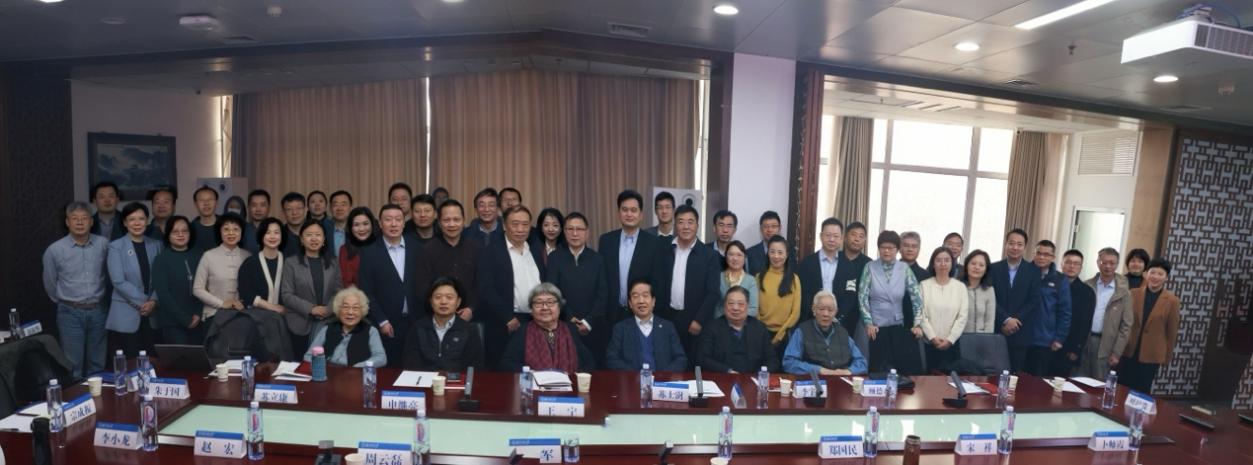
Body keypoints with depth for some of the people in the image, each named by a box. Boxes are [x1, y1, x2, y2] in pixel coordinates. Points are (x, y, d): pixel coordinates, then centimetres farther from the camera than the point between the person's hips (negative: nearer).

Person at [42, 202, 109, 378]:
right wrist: (65, 303, 17)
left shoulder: (103, 244, -4)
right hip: (71, 314, -1)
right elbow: (50, 284, 7)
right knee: (73, 365, 4)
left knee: (97, 364, 11)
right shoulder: (54, 250, -7)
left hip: (98, 311, 1)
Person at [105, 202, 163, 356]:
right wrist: (143, 302, -11)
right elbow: (118, 281, -9)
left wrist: (153, 301, -8)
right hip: (126, 316, -3)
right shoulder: (116, 247, -2)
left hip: (152, 314, 3)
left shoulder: (156, 245, 8)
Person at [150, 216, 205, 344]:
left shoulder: (198, 256, 8)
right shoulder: (161, 259, -1)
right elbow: (163, 294, -6)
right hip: (171, 324, -3)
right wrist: (185, 319, -9)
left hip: (197, 322, 3)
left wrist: (198, 314, -5)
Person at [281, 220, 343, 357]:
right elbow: (286, 295, -3)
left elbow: (339, 292, 7)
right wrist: (311, 308, -13)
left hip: (327, 324, 2)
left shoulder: (332, 263, 12)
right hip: (300, 325, -2)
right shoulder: (291, 262, 3)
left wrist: (328, 309, -11)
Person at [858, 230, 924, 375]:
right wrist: (868, 323, -10)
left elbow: (916, 296, -1)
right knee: (879, 369, 0)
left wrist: (917, 324, -7)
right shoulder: (870, 267, -3)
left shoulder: (904, 269, 1)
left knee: (909, 366, -6)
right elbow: (862, 296, -5)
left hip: (899, 326, 2)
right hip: (877, 327, -1)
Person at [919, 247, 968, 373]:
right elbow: (921, 314, -2)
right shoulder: (924, 285, 2)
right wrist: (932, 337, -10)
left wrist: (950, 339, -8)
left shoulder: (960, 286, 6)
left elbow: (963, 316, 1)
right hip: (929, 343, -1)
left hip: (952, 344, 1)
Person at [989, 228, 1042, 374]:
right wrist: (1006, 320, -13)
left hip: (1020, 334, 1)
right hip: (995, 331, -1)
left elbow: (1034, 302, -1)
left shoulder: (1033, 271, 7)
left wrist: (1015, 321, -11)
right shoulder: (993, 268, 4)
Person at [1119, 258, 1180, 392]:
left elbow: (1172, 332, 1)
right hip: (1127, 352, 1)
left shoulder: (1172, 300, -3)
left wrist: (1167, 357, 4)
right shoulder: (1133, 294, 1)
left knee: (1141, 391, 6)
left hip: (1151, 356, -1)